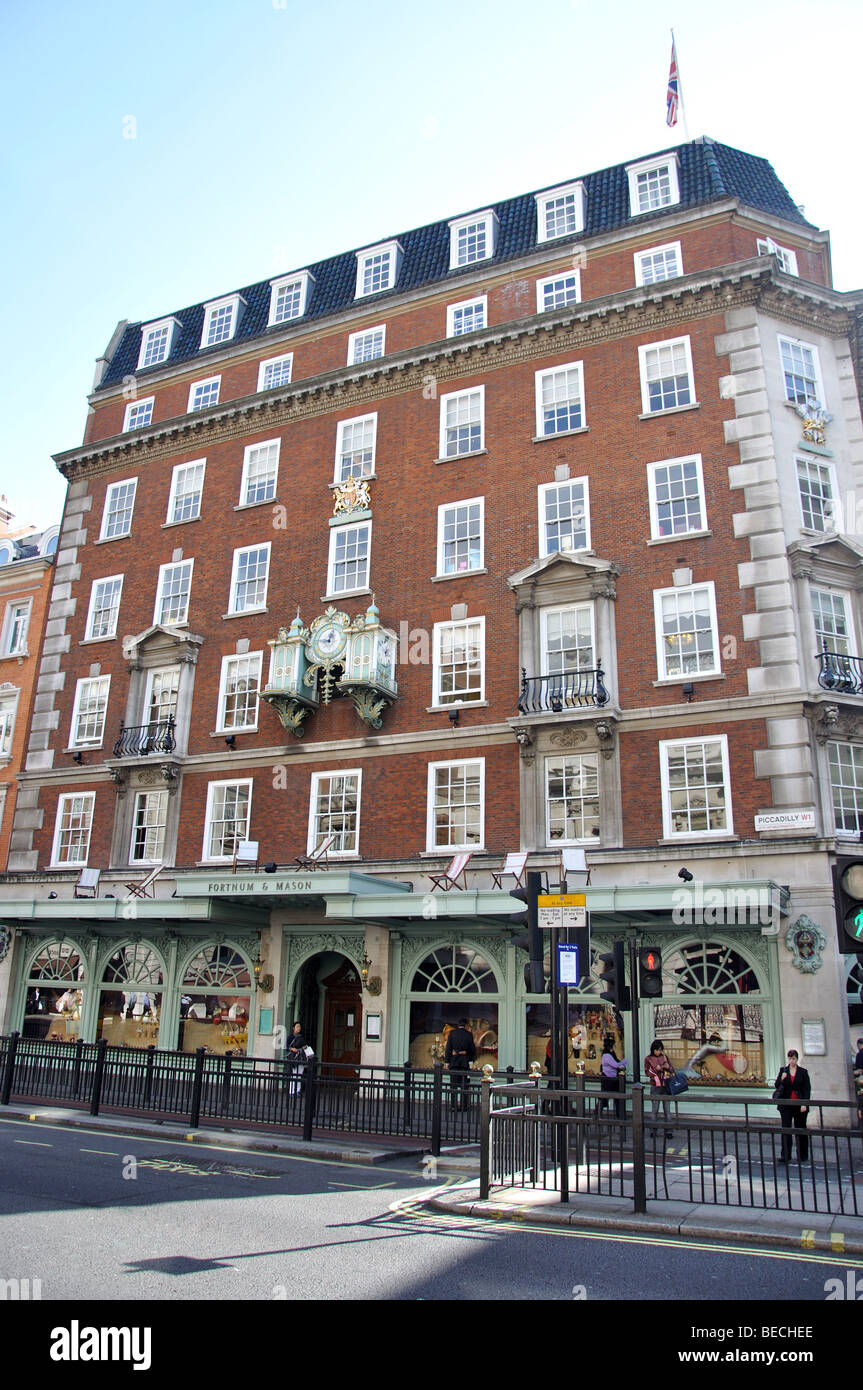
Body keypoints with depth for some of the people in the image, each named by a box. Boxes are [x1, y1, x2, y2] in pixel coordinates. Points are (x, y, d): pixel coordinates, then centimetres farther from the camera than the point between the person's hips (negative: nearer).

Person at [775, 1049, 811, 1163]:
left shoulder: (803, 1072, 0)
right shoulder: (783, 1071, 6)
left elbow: (807, 1089, -1)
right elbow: (777, 1085, 5)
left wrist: (804, 1104, -9)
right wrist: (781, 1079, -16)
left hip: (799, 1105, -1)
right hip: (786, 1105, 1)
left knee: (800, 1130, 9)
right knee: (785, 1129, -4)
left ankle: (802, 1155, 21)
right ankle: (785, 1155, -3)